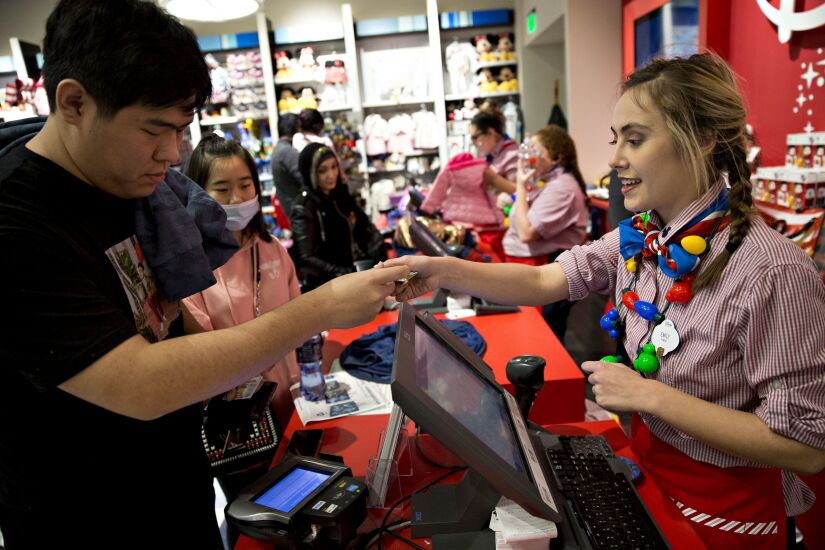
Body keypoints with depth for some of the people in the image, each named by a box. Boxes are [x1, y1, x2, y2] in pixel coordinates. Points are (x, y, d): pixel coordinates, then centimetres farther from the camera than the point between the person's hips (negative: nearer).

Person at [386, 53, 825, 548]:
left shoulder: (771, 272, -28)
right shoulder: (640, 237, -6)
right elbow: (543, 281, -9)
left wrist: (651, 396, -27)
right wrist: (443, 271, -23)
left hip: (727, 503, -6)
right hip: (649, 465, 6)